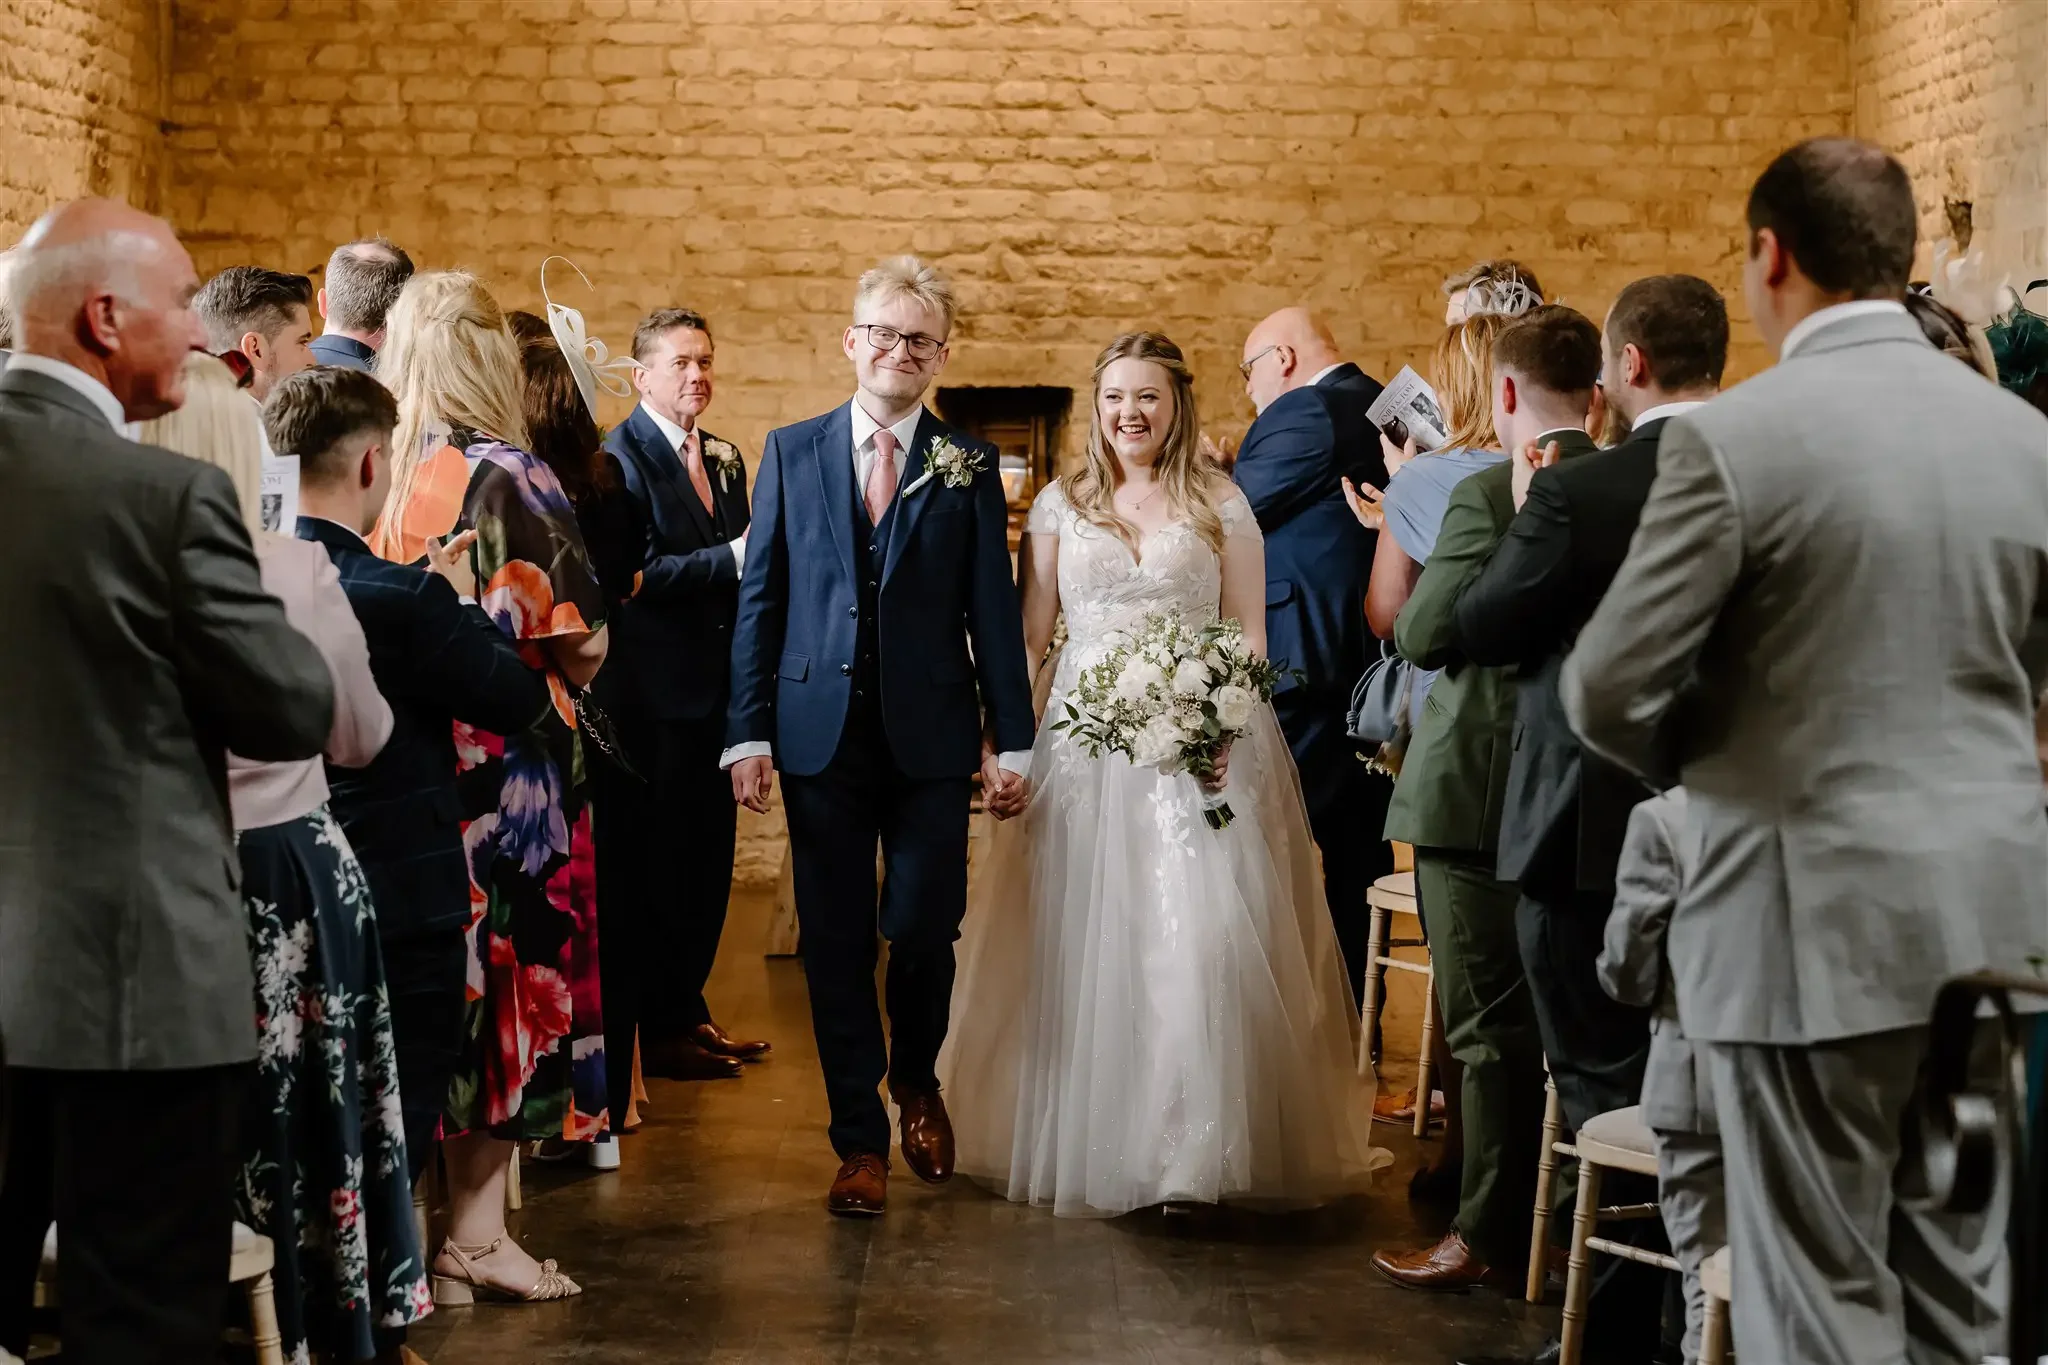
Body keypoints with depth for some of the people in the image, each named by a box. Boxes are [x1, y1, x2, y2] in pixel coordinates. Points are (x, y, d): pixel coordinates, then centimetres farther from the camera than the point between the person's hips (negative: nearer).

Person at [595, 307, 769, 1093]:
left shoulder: (724, 460, 15)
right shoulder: (621, 457, -10)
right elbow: (634, 574, -20)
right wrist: (730, 558, -24)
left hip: (716, 688, 8)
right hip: (652, 695, -8)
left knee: (708, 856, 13)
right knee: (648, 864, 1)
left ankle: (687, 1011, 25)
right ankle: (655, 1030, 11)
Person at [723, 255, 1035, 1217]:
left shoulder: (969, 466, 5)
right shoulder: (791, 452, 6)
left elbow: (993, 612, 3)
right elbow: (759, 599, 5)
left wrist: (1012, 740, -1)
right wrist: (747, 733, -1)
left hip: (930, 738, -1)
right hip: (820, 733, 1)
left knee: (926, 931, -1)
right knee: (837, 945, 5)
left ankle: (915, 1083, 29)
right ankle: (859, 1139, 17)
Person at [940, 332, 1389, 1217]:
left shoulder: (1221, 505, 7)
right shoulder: (1061, 505, 11)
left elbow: (1250, 637, 4)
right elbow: (1029, 637, 9)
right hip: (1084, 747, 2)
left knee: (1199, 938, -12)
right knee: (1082, 943, 2)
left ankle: (1196, 1142, -8)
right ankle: (1085, 1141, 12)